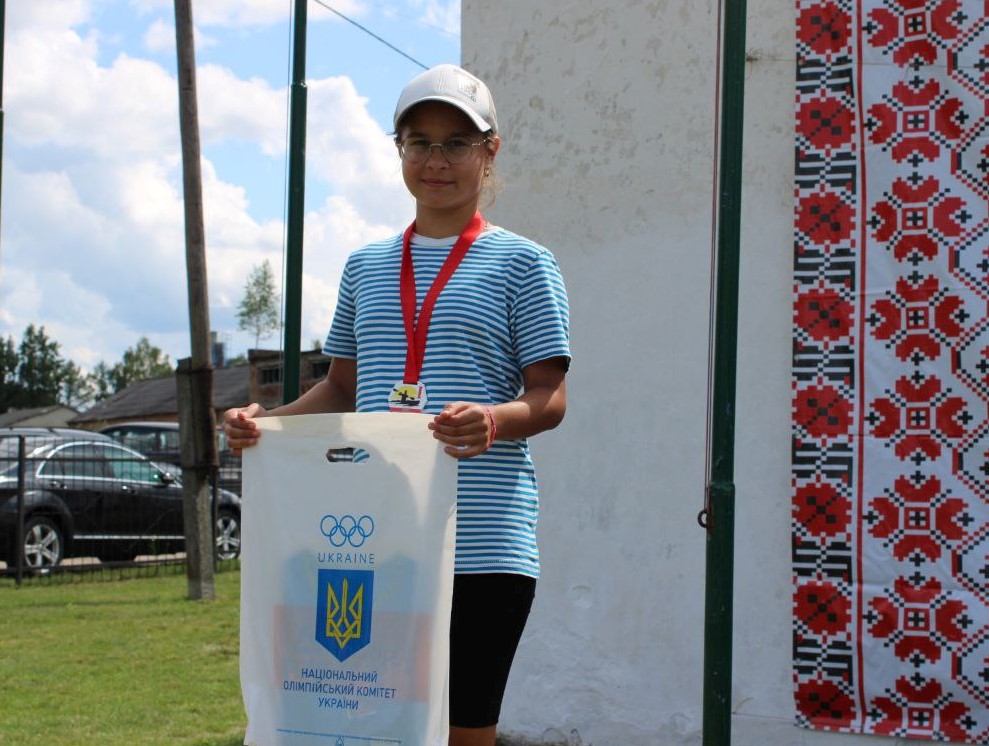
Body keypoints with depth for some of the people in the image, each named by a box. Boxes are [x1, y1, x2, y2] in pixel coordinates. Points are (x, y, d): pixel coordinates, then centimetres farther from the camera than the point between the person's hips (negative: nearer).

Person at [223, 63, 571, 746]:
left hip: (483, 535, -4)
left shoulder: (521, 263, 5)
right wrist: (266, 420, 4)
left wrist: (496, 419, -23)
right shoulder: (367, 267, 18)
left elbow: (550, 398, -1)